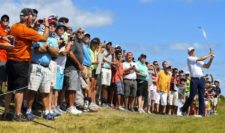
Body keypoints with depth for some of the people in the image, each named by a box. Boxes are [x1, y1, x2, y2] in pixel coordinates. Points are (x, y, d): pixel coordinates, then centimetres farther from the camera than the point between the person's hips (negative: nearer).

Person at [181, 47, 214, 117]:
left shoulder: (199, 61, 20)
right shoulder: (189, 59, 1)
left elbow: (207, 66, 15)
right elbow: (201, 59, -8)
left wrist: (211, 57, 5)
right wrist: (209, 54, -1)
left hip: (201, 79, 5)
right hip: (194, 79, -5)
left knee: (201, 97, 1)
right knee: (191, 96, -3)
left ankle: (202, 113, 3)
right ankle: (183, 110, 13)